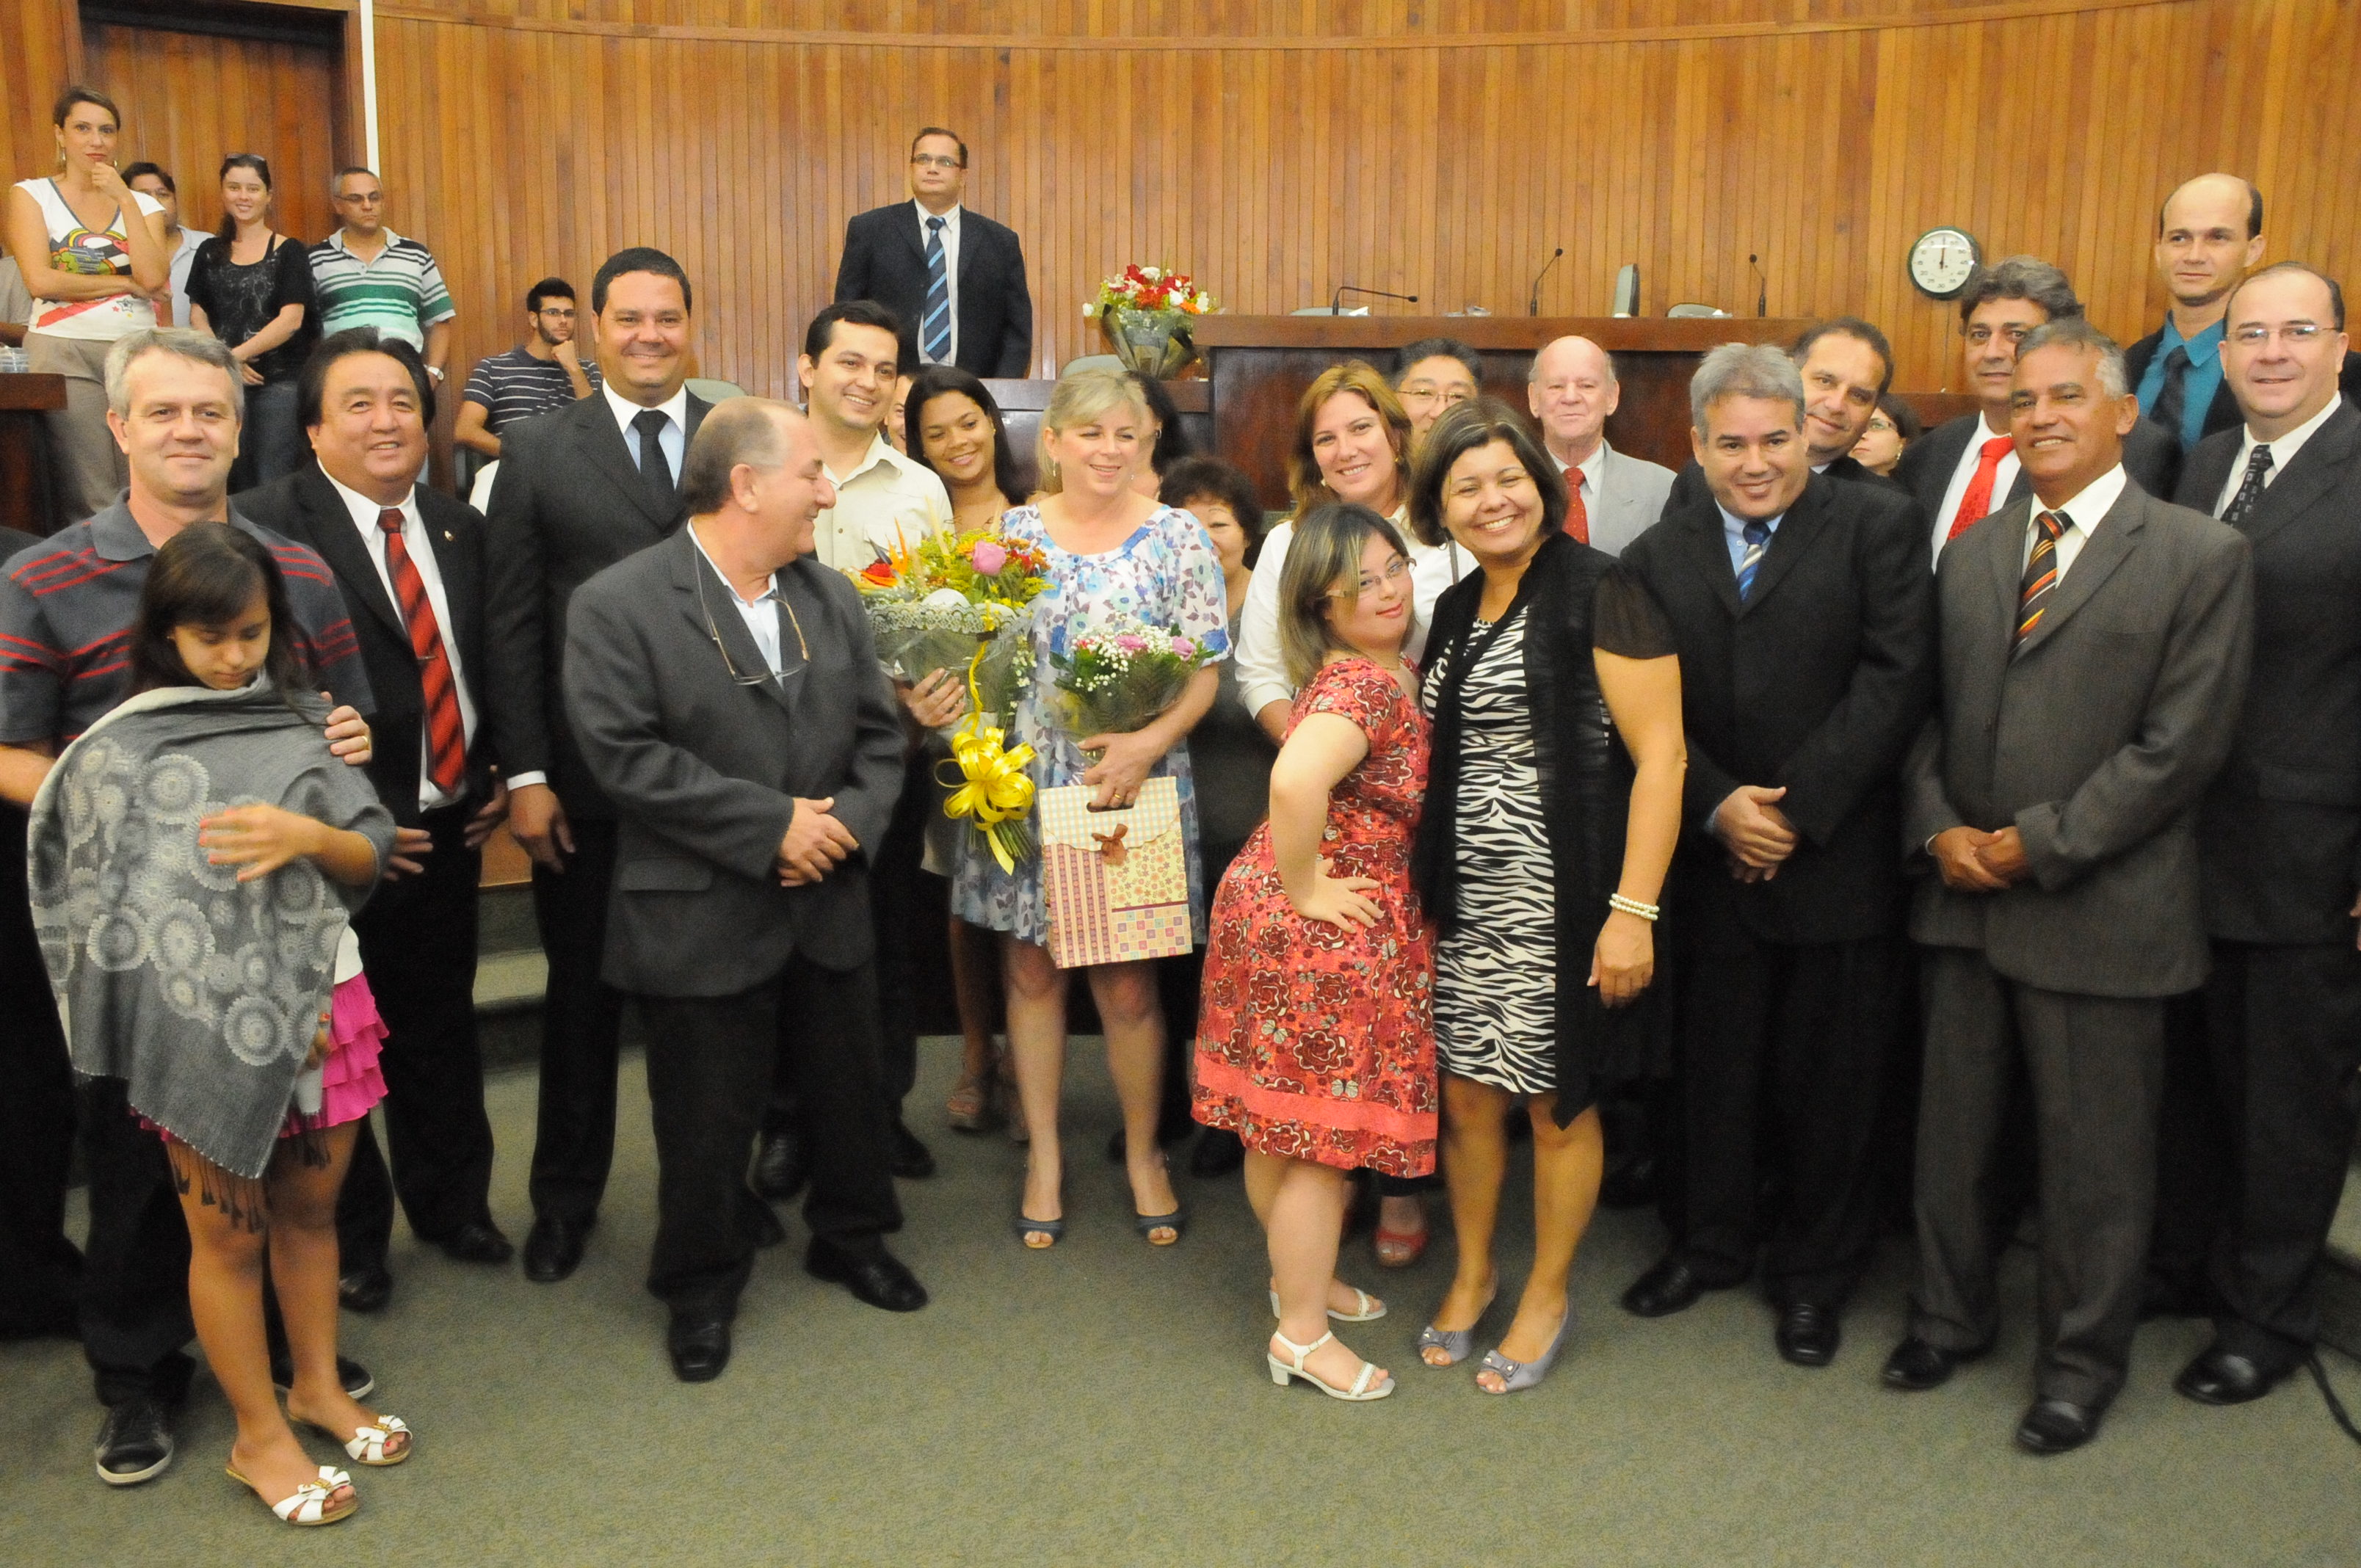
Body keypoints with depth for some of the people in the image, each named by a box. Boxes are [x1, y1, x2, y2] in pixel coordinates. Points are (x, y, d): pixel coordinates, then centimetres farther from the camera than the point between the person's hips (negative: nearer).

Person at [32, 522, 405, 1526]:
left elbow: (373, 856, 0)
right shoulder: (116, 754, -6)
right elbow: (111, 915, -7)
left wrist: (310, 835, -22)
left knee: (310, 1208, 18)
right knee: (229, 1231, 9)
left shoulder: (304, 722, 3)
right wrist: (251, 1014, -13)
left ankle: (317, 1386, 37)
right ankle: (259, 1436, 25)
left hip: (325, 1002, 3)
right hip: (207, 1030, -3)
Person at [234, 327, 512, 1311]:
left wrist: (502, 776, 5)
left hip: (447, 826, 5)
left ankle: (451, 1204, 39)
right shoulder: (268, 527, -14)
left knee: (441, 1028, 19)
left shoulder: (459, 527, 7)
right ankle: (350, 1233, 31)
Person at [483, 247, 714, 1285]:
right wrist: (524, 775, -7)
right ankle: (566, 1198, 30)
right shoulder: (538, 452, 1)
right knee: (584, 993, 13)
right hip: (586, 774, 0)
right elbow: (510, 625, -2)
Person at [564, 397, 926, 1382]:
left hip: (831, 903, 5)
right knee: (707, 1118, 8)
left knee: (850, 1089, 19)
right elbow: (624, 754, -19)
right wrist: (773, 822, -20)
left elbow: (878, 732, 8)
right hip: (702, 920, -5)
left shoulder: (831, 597, 7)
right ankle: (701, 1288, 31)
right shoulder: (618, 605, -11)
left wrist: (848, 821, -11)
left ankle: (852, 1237, 43)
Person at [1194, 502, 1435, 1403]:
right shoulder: (1364, 686, -22)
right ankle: (1300, 1334, 15)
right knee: (1325, 1127, 2)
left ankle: (1301, 1274, 39)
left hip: (1357, 927, 9)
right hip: (1319, 929, -9)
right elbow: (1295, 782, -40)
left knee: (1294, 1119, 21)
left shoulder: (1396, 670, 9)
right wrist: (1303, 887, -25)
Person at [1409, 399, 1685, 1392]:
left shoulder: (1599, 594, -10)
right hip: (1467, 909, 6)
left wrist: (1633, 910, -19)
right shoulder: (1457, 610, 12)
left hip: (1567, 908, -6)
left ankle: (1547, 1298, 29)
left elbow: (1659, 755, -15)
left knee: (1558, 1108, 9)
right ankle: (1472, 1274, 35)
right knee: (1466, 1098, 13)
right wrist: (1425, 889, 12)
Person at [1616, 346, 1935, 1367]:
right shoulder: (1658, 556, 8)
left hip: (1840, 859, -3)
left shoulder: (1880, 527, -2)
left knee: (1830, 1079, 8)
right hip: (1713, 862, 3)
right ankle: (1712, 1242, 34)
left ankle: (1813, 1273, 27)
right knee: (1715, 1068, 14)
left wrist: (1798, 808, -15)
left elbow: (1895, 678, -11)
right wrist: (1719, 808, -12)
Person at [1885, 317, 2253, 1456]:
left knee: (2094, 1154, 8)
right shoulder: (1968, 554, 11)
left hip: (2099, 911, -4)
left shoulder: (2201, 557, -6)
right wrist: (1940, 829, -6)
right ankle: (1951, 1315, 35)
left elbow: (2181, 743, -12)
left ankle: (2083, 1360, 28)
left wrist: (2040, 845, -14)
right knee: (1950, 1129, 15)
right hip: (1964, 895, 5)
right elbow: (1925, 712, 10)